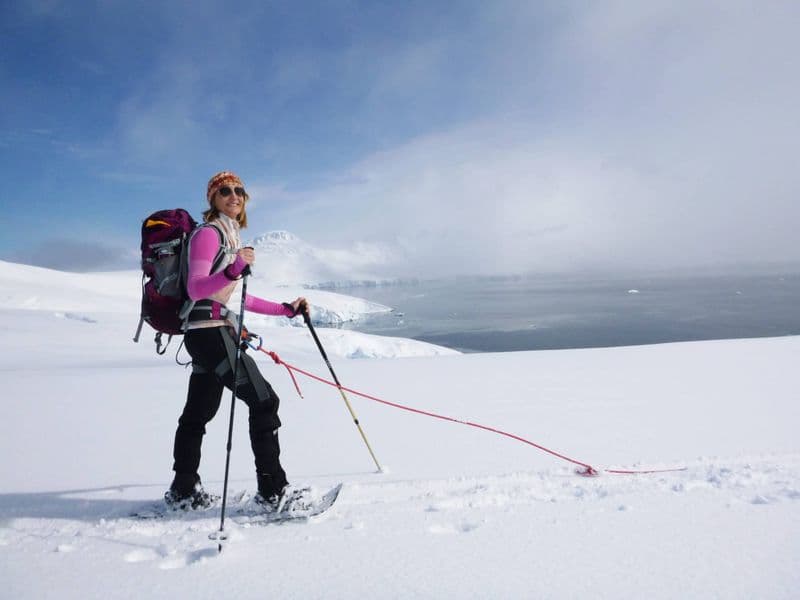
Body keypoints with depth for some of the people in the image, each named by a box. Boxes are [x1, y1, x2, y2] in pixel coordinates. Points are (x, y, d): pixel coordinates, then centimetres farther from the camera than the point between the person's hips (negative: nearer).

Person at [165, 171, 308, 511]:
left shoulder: (232, 237, 19)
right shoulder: (207, 233, -9)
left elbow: (235, 297, 22)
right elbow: (195, 289, -22)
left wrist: (286, 309, 20)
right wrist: (232, 270, -39)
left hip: (217, 332, 9)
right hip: (209, 331, -9)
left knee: (198, 413, 13)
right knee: (263, 402, -8)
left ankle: (183, 492, 24)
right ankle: (272, 492, -3)